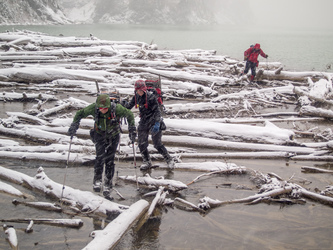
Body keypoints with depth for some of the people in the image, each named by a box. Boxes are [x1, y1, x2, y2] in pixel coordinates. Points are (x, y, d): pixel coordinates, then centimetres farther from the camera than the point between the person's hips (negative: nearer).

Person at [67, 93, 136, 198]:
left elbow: (129, 115, -11)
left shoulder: (116, 108, -28)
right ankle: (97, 180, -2)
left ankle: (108, 185, 15)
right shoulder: (93, 108, -24)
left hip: (113, 136, 0)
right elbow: (80, 114, -7)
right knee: (100, 157, -18)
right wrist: (74, 126, -16)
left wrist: (132, 129, -15)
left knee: (109, 161, 1)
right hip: (99, 135, 0)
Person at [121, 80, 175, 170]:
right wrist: (124, 104, -11)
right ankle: (146, 162, 22)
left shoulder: (150, 96, -16)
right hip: (143, 122, 6)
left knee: (157, 144, -5)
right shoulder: (136, 97, 2)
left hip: (153, 122, -6)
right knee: (141, 143, 4)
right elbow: (129, 106, 12)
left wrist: (157, 124, -23)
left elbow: (157, 110, -15)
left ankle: (169, 160, 12)